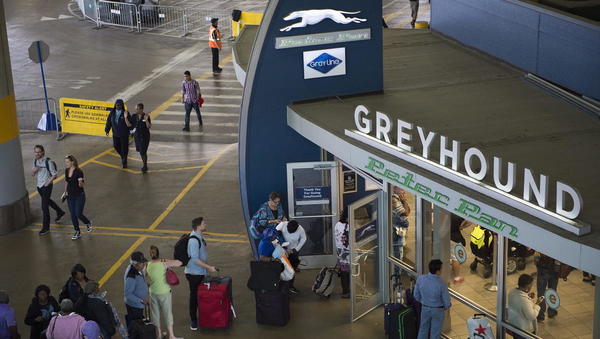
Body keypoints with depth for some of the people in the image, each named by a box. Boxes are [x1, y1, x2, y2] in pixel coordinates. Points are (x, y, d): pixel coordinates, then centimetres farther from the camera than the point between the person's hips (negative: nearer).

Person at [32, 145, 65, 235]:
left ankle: (46, 227, 4)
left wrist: (47, 183, -17)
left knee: (44, 207, -6)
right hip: (39, 186, 8)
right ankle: (60, 212, 50)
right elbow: (33, 175, 9)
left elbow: (54, 174, -14)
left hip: (46, 186, -8)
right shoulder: (35, 161, 2)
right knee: (48, 201, 26)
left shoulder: (48, 162, -19)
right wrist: (33, 170, -13)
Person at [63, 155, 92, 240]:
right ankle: (77, 233, 21)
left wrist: (80, 182, -37)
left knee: (78, 214, -5)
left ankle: (88, 223, 27)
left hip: (79, 196, -6)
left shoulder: (79, 172, -18)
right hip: (70, 196, 6)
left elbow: (81, 186, -15)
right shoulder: (66, 171, 0)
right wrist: (65, 191, 12)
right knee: (73, 215, 7)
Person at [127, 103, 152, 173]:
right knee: (140, 151, 15)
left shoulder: (146, 116, -13)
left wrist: (146, 120, -31)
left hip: (145, 136, -5)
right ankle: (144, 165, 33)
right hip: (137, 136, 5)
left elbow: (149, 127, -15)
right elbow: (129, 124, 0)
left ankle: (145, 166, 7)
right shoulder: (134, 116, 0)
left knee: (143, 152, -8)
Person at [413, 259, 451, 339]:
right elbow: (447, 302, -17)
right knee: (435, 333, 15)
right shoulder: (442, 284, -28)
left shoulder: (420, 279, -18)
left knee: (423, 330, 21)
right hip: (437, 310, -3)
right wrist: (445, 307, 8)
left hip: (425, 308, 3)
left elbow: (416, 295, -3)